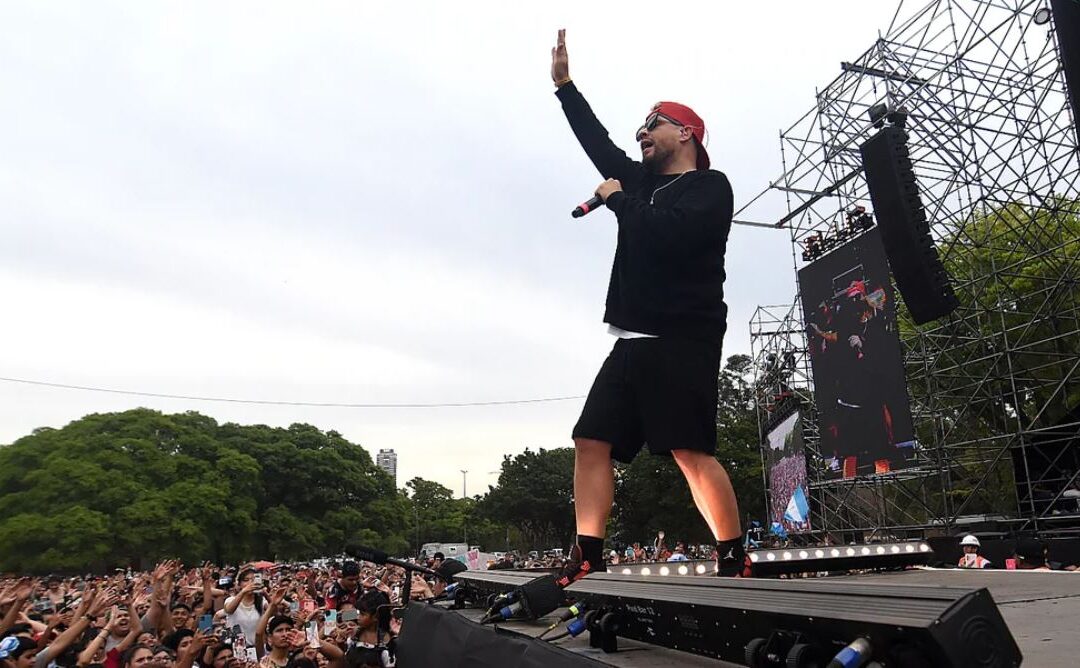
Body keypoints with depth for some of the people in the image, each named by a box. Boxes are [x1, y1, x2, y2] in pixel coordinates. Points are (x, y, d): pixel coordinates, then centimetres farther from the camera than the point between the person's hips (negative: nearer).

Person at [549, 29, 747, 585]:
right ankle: (586, 562, 3)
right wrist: (564, 84, 35)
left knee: (692, 452, -14)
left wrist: (617, 199, -4)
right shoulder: (643, 182, 22)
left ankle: (735, 565, -4)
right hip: (634, 341, 8)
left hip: (683, 340, -8)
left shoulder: (709, 186, 0)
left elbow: (667, 236, -19)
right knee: (592, 443, 1)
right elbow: (598, 144, 32)